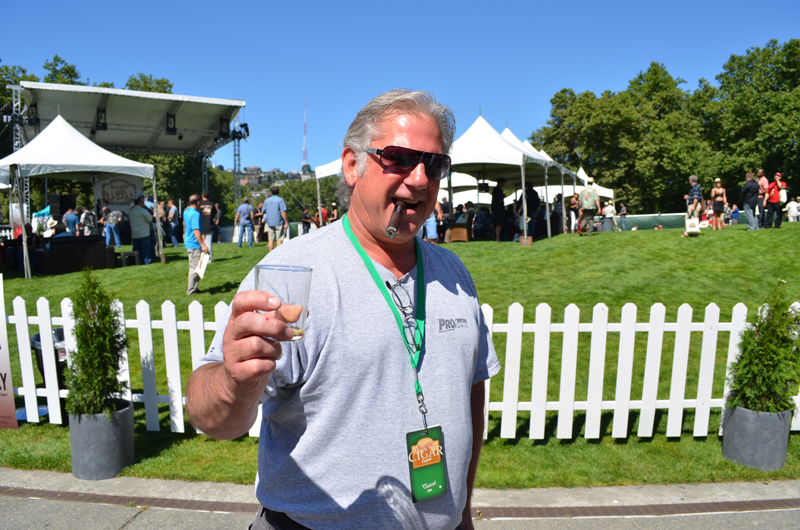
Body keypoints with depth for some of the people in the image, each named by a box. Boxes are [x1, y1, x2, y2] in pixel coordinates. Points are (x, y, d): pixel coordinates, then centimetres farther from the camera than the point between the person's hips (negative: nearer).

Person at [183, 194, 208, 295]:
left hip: (188, 242, 10)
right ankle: (192, 290, 4)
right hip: (195, 244, -10)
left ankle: (191, 286, 27)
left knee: (193, 266, 19)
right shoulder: (195, 214, -19)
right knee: (195, 267, -2)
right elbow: (196, 231, -25)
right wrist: (202, 245, -25)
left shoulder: (186, 211, 11)